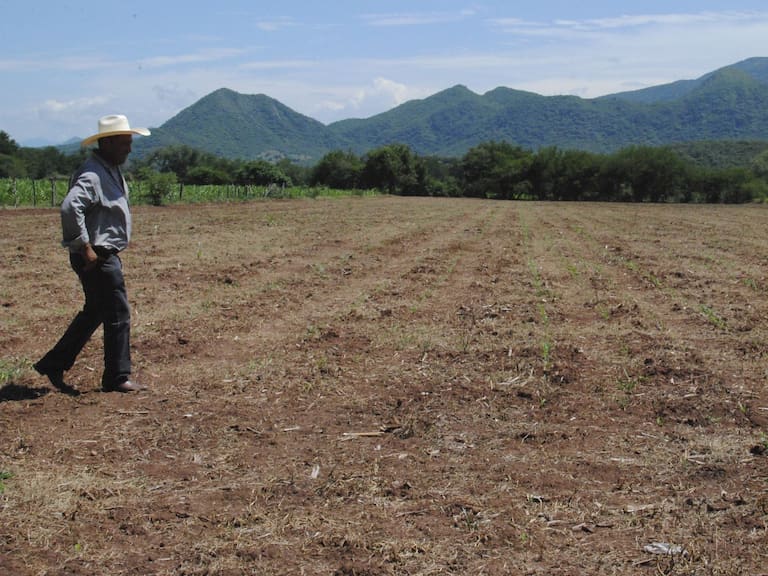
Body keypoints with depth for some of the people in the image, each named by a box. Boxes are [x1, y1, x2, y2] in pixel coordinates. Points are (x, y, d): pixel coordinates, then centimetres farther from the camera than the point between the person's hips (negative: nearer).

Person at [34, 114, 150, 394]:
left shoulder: (112, 171, 14)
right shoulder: (92, 175, -19)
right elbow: (70, 207, -32)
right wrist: (85, 248, -27)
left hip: (107, 255, 10)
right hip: (96, 258, -10)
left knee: (94, 313, 18)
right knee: (118, 314, -3)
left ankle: (53, 365, 26)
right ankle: (117, 377, 9)